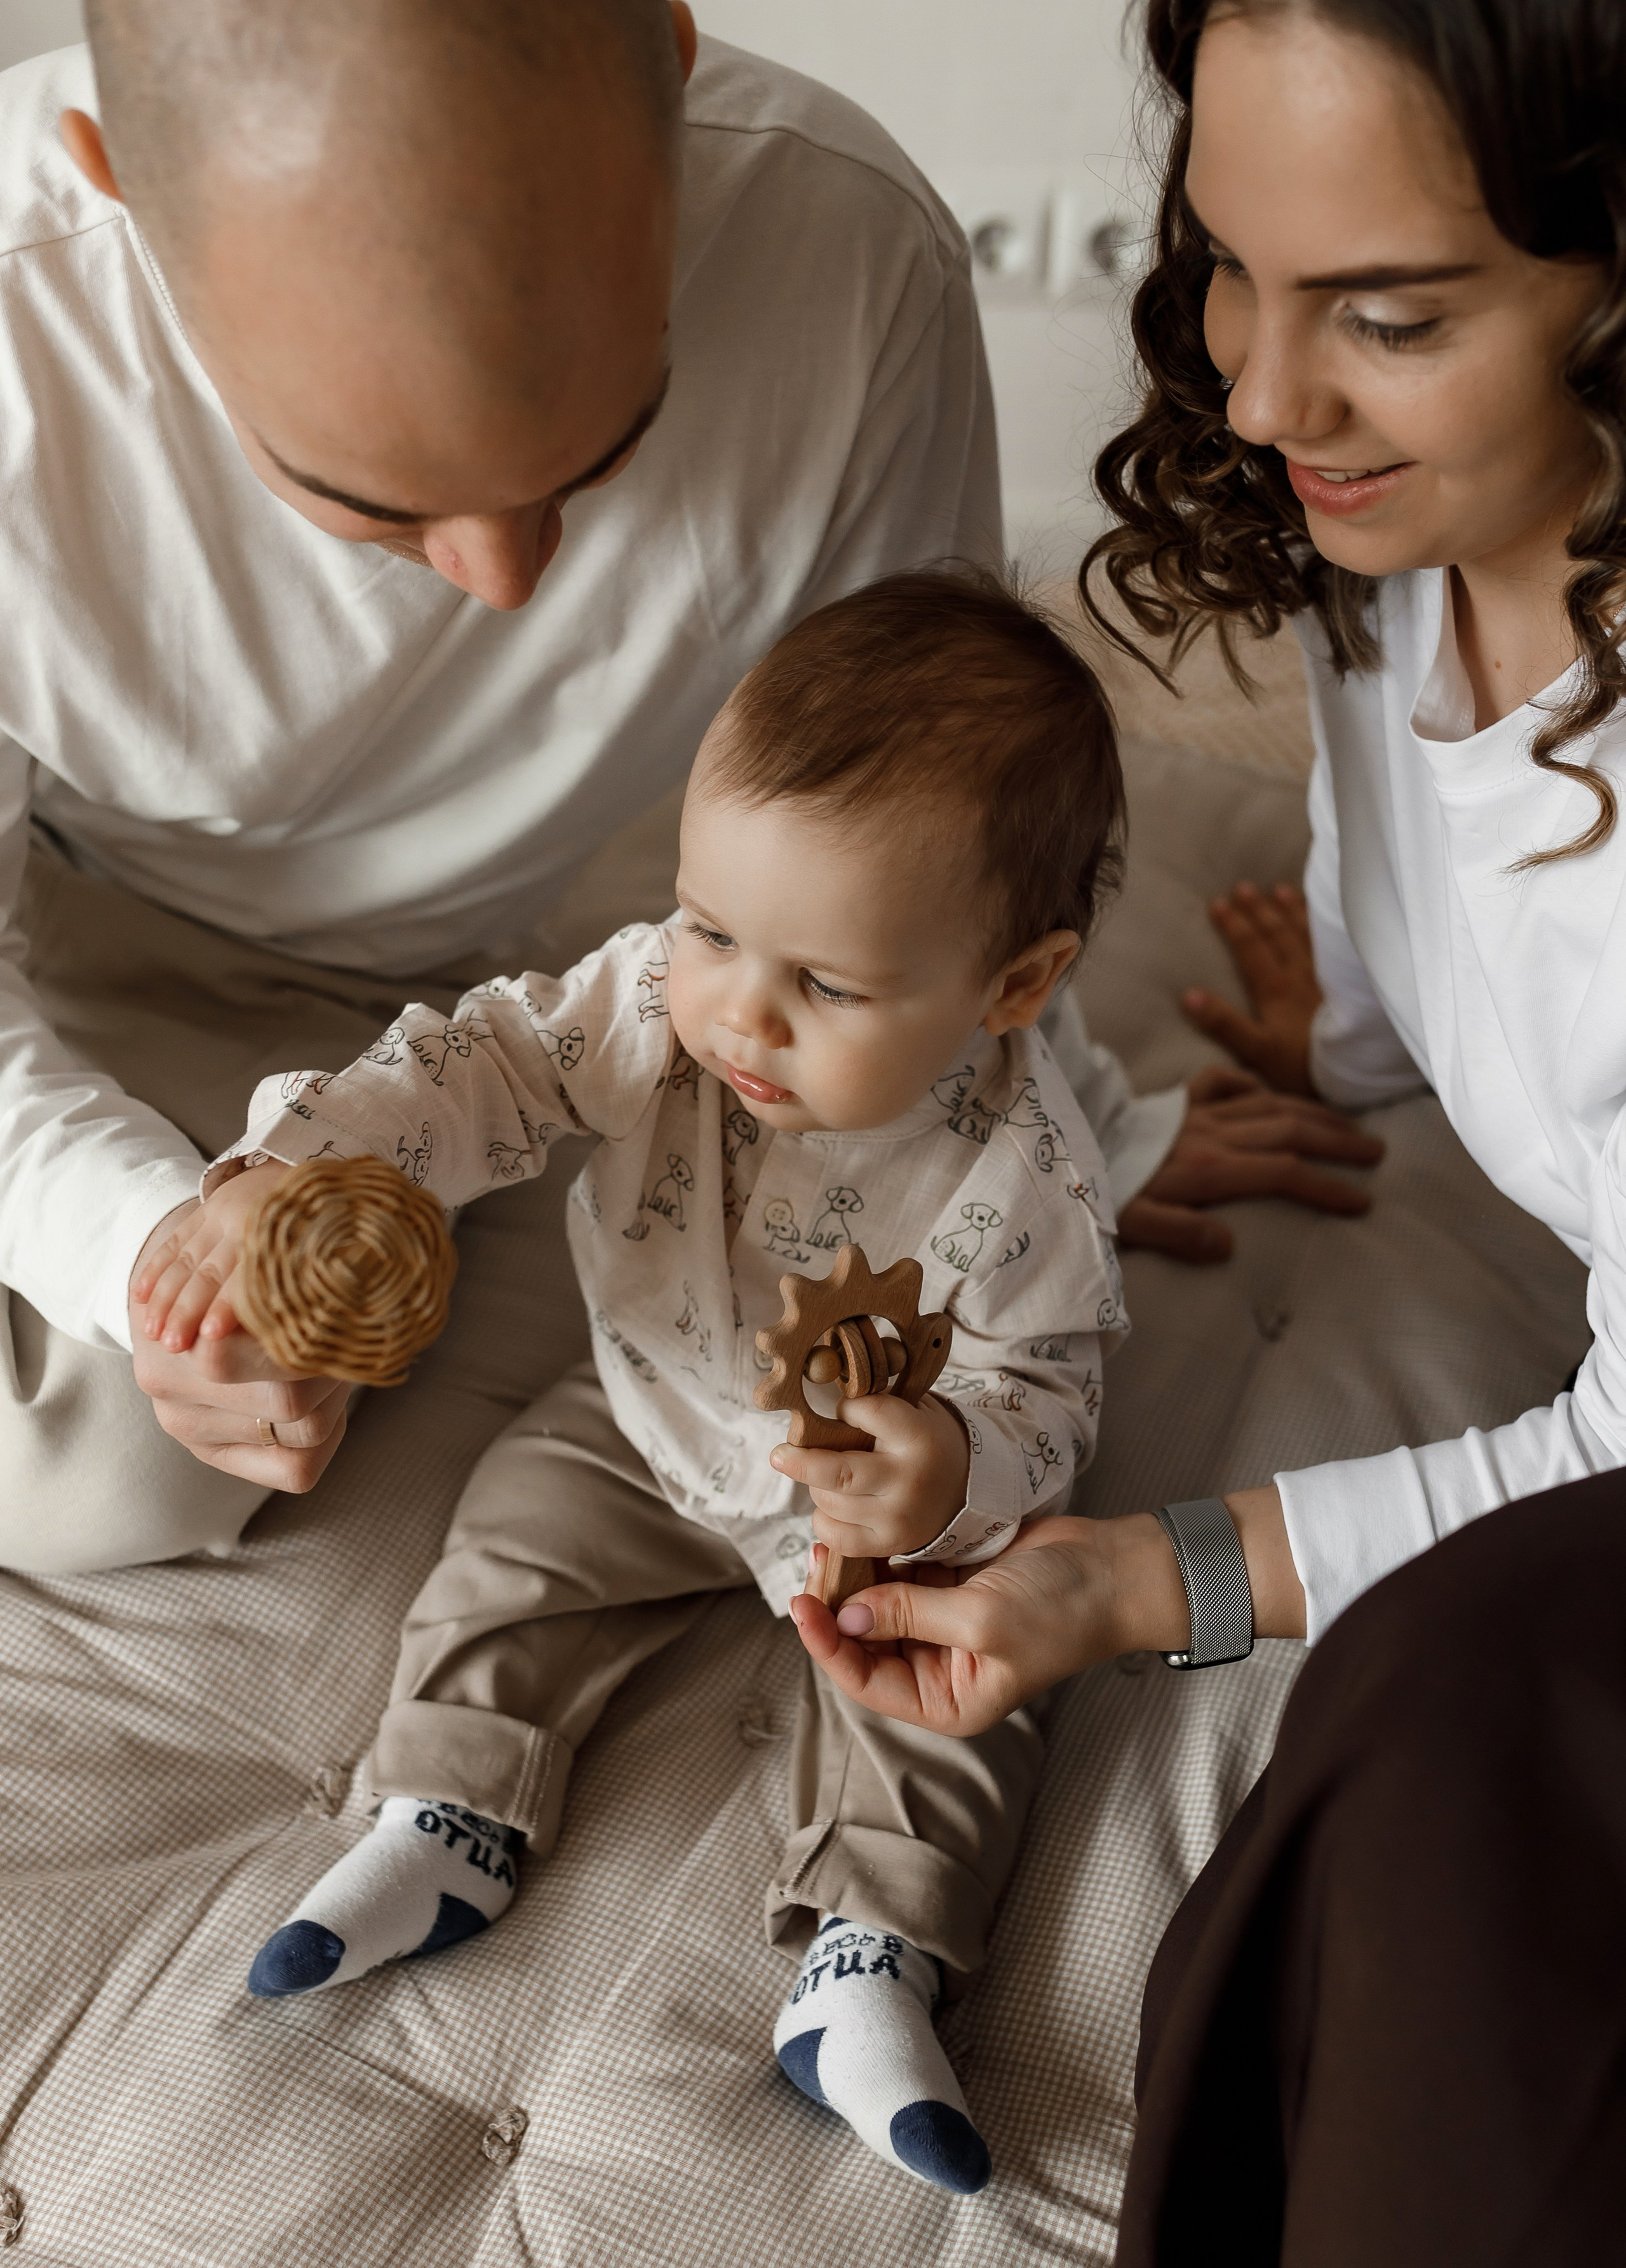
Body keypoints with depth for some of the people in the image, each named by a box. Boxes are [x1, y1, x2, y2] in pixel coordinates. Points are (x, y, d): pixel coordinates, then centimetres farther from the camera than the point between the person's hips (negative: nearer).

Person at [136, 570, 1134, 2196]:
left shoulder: (1022, 1177, -32)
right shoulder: (654, 998, -25)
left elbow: (1040, 1393, -24)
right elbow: (479, 1067, -26)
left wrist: (959, 1472, -48)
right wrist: (282, 1173, -43)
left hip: (896, 1502, -3)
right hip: (649, 1429, 4)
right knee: (520, 1537, -1)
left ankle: (864, 1964, -4)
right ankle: (451, 1824, 13)